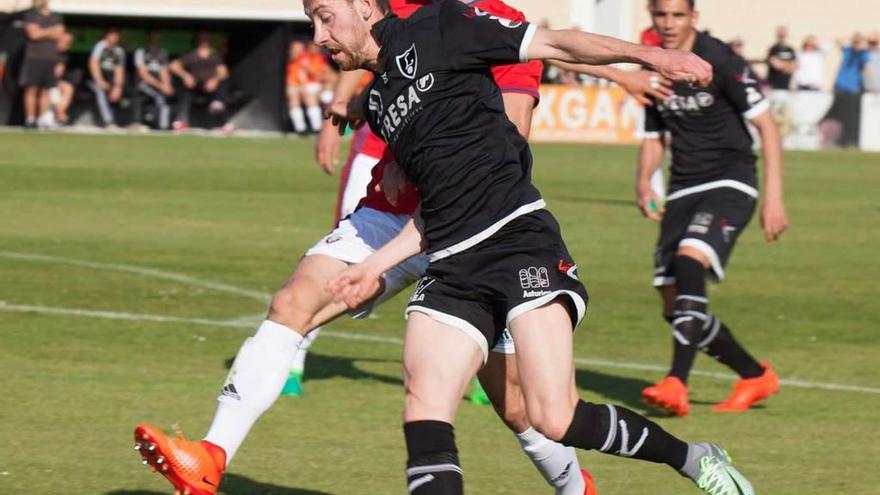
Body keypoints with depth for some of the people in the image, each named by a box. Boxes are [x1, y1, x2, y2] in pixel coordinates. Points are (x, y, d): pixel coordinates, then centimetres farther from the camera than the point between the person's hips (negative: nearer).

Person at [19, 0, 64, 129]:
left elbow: (58, 34, 3)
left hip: (50, 59, 2)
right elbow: (33, 33, -7)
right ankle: (30, 119, -6)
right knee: (32, 89, -7)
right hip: (33, 58, -2)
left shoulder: (56, 18, 15)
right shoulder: (30, 16, 6)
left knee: (46, 90, 0)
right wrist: (51, 31, -1)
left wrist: (41, 32, -6)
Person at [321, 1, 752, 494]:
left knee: (555, 419, -17)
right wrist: (377, 264, 22)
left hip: (518, 237, -7)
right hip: (452, 269, 7)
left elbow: (551, 44, -3)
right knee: (425, 414, -13)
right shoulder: (377, 105, 23)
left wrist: (647, 54, -15)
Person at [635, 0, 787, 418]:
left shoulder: (720, 62, -11)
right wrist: (644, 182, 0)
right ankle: (755, 377, 23)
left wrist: (773, 196, -16)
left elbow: (767, 126, -10)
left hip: (729, 183, -7)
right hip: (683, 191, 7)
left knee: (689, 259, -32)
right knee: (674, 307, 2)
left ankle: (677, 384, -38)